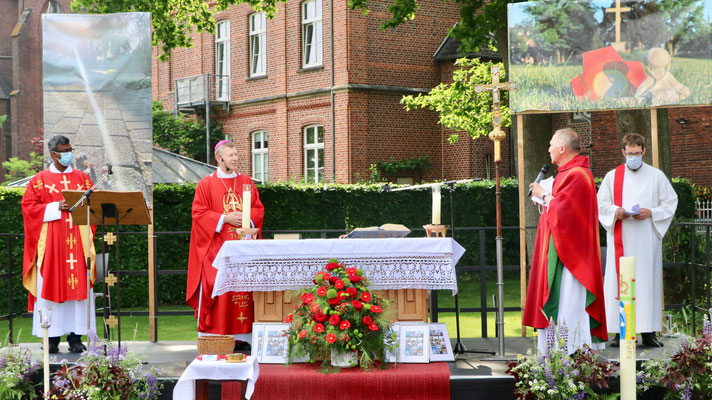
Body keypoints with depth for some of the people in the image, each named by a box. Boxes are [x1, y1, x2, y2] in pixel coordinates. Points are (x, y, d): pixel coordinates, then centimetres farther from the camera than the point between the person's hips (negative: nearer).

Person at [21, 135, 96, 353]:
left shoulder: (82, 178, 14)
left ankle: (75, 336, -1)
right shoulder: (40, 180, 6)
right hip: (50, 241, -2)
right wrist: (56, 208, -11)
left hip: (77, 239, 2)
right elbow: (28, 206, -1)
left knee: (78, 285, -3)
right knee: (50, 285, -5)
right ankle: (51, 337, 0)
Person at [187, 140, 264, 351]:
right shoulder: (206, 184, 2)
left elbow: (258, 209, 14)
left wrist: (246, 216, -8)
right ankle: (210, 338, -4)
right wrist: (225, 219, -13)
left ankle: (241, 337, 3)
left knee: (243, 287, 0)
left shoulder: (246, 182, 13)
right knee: (215, 287, -8)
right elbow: (199, 213, -4)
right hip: (216, 246, -3)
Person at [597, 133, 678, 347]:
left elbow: (670, 203, 7)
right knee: (619, 280, -4)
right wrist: (615, 211, -10)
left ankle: (648, 332, 2)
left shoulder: (656, 176, 7)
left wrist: (650, 212, -9)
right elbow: (601, 204, 11)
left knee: (647, 280, -2)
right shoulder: (612, 176, 10)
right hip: (620, 239, 1)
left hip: (646, 240, 0)